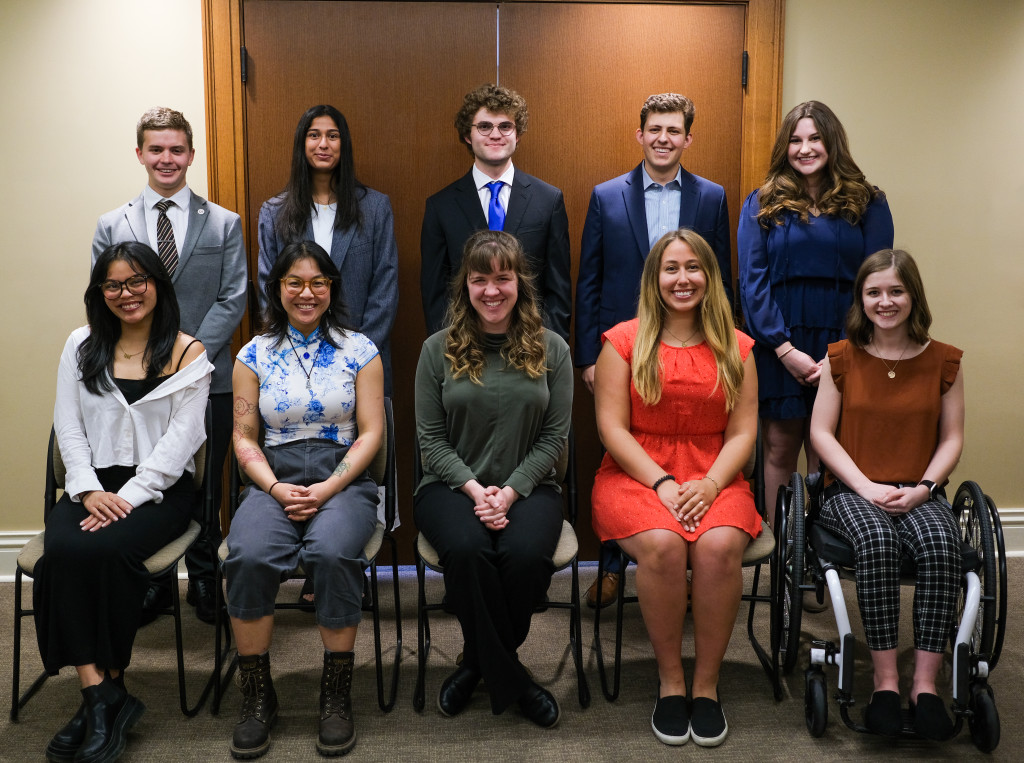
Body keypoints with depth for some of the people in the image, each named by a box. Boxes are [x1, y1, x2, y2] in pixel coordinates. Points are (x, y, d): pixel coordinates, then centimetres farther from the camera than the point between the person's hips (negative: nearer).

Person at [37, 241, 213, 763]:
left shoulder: (188, 353, 3)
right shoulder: (82, 346, 15)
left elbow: (181, 437, -5)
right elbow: (68, 426, 8)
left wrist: (131, 496, -16)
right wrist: (89, 489, -8)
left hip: (160, 486, -3)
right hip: (93, 483, 3)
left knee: (106, 549, -32)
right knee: (61, 551, -28)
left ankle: (107, 687, -15)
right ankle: (101, 695, -24)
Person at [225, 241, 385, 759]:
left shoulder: (359, 351, 7)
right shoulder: (254, 355, 11)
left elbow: (371, 432, 2)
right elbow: (244, 438, 9)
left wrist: (328, 489, -11)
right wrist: (276, 488, -9)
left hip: (342, 478, -1)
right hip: (274, 480, 1)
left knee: (333, 552, -34)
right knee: (248, 556, -30)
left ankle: (337, 696, -16)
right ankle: (257, 697, -12)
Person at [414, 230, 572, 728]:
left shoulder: (551, 350, 4)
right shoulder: (439, 350, 4)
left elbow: (555, 436, 1)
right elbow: (431, 439, 1)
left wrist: (510, 492, -12)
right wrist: (474, 490, -13)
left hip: (527, 486, 1)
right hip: (452, 485, 0)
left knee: (527, 554, -31)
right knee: (467, 549, -32)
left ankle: (480, 662, -2)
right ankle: (509, 678, -9)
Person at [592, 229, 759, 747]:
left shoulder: (735, 348, 11)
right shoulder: (624, 341, 5)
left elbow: (742, 432, 5)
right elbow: (612, 427, -2)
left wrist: (710, 484, -13)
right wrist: (662, 483, -14)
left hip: (713, 479, 2)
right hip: (634, 474, -1)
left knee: (720, 545, -31)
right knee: (661, 544, -32)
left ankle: (706, 684, -12)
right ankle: (670, 680, -11)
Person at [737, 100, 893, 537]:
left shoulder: (867, 204, 7)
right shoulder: (762, 205, 8)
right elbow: (752, 283, 1)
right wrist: (785, 349, -9)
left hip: (841, 348, 0)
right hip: (778, 348, 0)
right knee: (780, 448, 3)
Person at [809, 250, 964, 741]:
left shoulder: (942, 361, 8)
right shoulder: (841, 359, 6)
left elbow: (952, 438, 8)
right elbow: (821, 433, 1)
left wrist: (922, 488, -10)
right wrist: (866, 488, -11)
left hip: (918, 494, 1)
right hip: (851, 491, -1)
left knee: (942, 544, -32)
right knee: (877, 541, -34)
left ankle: (925, 683, -25)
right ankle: (885, 681, -25)